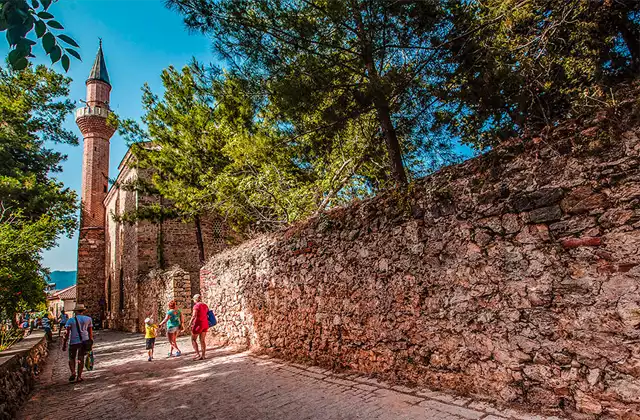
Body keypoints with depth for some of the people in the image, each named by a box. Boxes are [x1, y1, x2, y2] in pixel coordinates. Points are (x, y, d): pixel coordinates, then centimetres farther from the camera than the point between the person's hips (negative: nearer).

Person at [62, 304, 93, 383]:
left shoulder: (71, 320, -1)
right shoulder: (88, 319, 6)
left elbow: (67, 333, -6)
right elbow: (90, 332, 10)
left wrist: (64, 344, -1)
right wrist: (90, 343, 17)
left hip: (73, 341, -2)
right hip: (84, 340, 2)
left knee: (71, 358, 16)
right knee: (81, 358, 10)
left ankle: (73, 372, -4)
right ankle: (79, 376, 9)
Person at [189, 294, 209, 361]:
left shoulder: (196, 306, -14)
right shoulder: (205, 306, 10)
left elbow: (194, 316, -24)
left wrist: (190, 323, -11)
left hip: (198, 324, -7)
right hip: (205, 324, 7)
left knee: (193, 340, 7)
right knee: (202, 340, 12)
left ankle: (198, 354, -2)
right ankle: (203, 355, 11)